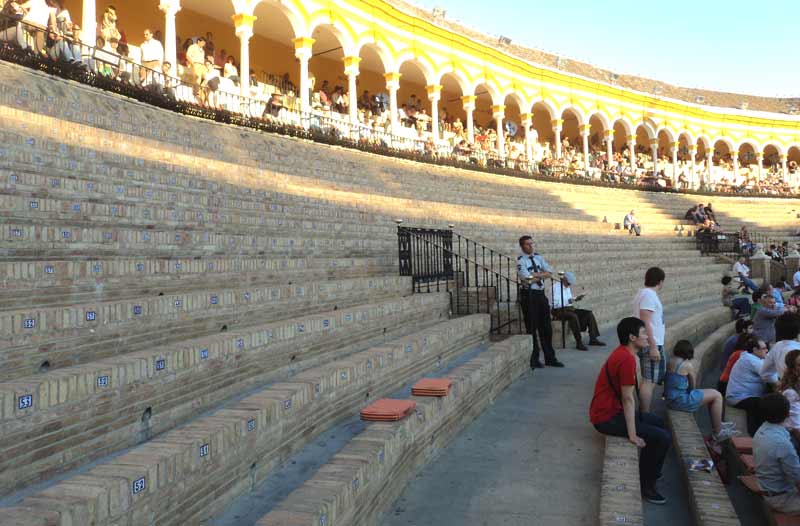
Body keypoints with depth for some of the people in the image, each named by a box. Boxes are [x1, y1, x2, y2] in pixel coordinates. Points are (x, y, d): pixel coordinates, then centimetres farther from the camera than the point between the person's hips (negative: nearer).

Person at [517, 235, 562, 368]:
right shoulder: (521, 260, -8)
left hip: (541, 294, 6)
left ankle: (550, 358, 21)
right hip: (529, 295, -6)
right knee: (531, 328, 2)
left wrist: (535, 275, -11)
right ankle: (534, 360, 12)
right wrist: (541, 274, -5)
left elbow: (549, 272, 4)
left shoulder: (538, 257, 12)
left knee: (546, 327, 11)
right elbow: (528, 279, -18)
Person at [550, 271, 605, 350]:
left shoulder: (568, 287, 17)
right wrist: (568, 301, -30)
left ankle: (593, 339, -4)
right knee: (573, 316, -36)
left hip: (569, 309, 9)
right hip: (559, 311, -9)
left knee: (589, 313, -3)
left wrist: (575, 299, 8)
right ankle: (579, 343, -31)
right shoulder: (556, 286, -11)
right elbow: (555, 303, -21)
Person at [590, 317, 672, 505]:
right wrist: (633, 435, -19)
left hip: (611, 410, 11)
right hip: (607, 418, -11)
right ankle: (646, 485, 1)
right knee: (663, 438, -12)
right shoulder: (627, 359, -23)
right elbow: (628, 399, -22)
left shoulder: (622, 352, 9)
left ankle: (647, 471, 35)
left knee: (658, 422, 25)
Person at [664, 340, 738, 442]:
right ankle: (718, 433, 8)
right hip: (681, 401, -9)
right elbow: (693, 385, -1)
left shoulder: (670, 361, 8)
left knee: (712, 395, 22)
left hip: (671, 398, 9)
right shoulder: (687, 365, -14)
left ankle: (716, 425, 33)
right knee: (717, 396, 0)